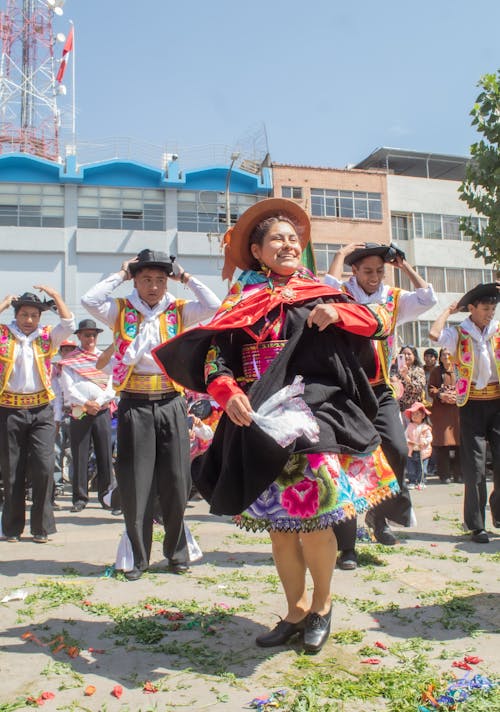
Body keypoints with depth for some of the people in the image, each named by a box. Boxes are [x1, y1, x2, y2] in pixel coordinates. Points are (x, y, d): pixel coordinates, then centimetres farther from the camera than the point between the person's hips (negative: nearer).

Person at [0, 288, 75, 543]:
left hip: (41, 410, 1)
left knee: (44, 468, -6)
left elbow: (69, 324, -2)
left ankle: (41, 526, 5)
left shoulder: (47, 336, 9)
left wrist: (56, 297, 2)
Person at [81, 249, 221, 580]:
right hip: (134, 405, -1)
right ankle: (138, 557, 17)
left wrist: (186, 277, 1)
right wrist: (121, 274, -3)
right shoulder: (121, 310, 6)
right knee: (136, 483, 4)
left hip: (171, 403, 1)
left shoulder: (178, 310, 8)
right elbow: (90, 300, -12)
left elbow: (214, 306, -6)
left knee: (176, 481, 6)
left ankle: (177, 552, 22)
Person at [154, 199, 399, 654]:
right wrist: (229, 394, -21)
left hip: (316, 409, -1)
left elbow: (371, 323, 11)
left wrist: (336, 312, -8)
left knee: (313, 517, -11)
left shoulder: (317, 292, 10)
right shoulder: (242, 302, 8)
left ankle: (322, 603, 16)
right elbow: (212, 353, -3)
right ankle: (296, 612, 25)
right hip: (259, 423, 1)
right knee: (277, 522, 8)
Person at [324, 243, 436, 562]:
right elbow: (327, 289, -23)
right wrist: (341, 254, -10)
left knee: (397, 451, -14)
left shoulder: (394, 298, 10)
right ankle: (346, 544, 10)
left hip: (381, 391, 3)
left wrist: (405, 265, 2)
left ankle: (380, 514, 17)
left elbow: (428, 299, -3)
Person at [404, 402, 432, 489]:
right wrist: (407, 441, -13)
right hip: (411, 451, 2)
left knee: (422, 469, 2)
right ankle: (412, 482, 14)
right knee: (411, 469, 5)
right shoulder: (409, 426, 5)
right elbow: (405, 435, 6)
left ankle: (422, 482, 13)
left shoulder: (425, 427, -3)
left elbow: (430, 437, -3)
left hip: (423, 452, -2)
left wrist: (425, 442, -20)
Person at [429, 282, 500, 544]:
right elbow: (434, 334, -24)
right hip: (473, 404, -3)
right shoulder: (458, 333, -4)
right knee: (475, 468, 1)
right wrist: (449, 309, -7)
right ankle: (476, 525, 10)